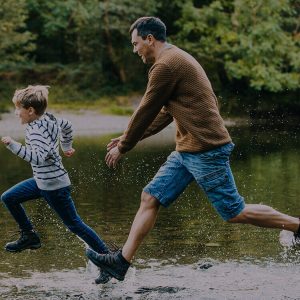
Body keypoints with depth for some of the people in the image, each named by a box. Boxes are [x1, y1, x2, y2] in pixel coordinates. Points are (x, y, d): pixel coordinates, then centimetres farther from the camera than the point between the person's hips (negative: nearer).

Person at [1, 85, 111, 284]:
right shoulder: (49, 119, 2)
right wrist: (66, 146, 33)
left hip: (54, 186, -10)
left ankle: (107, 258, 3)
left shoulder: (37, 130, -25)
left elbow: (38, 157, -36)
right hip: (42, 181, 10)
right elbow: (67, 126, 19)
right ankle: (29, 237, 23)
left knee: (75, 224, -3)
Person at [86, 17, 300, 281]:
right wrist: (128, 139, 23)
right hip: (187, 151, 10)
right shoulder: (178, 59, 18)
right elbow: (165, 113, 24)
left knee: (235, 213, -3)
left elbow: (146, 111, -10)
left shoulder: (166, 65, -15)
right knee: (150, 198, 6)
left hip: (206, 150, -10)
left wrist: (123, 147, 3)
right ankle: (122, 262, 6)